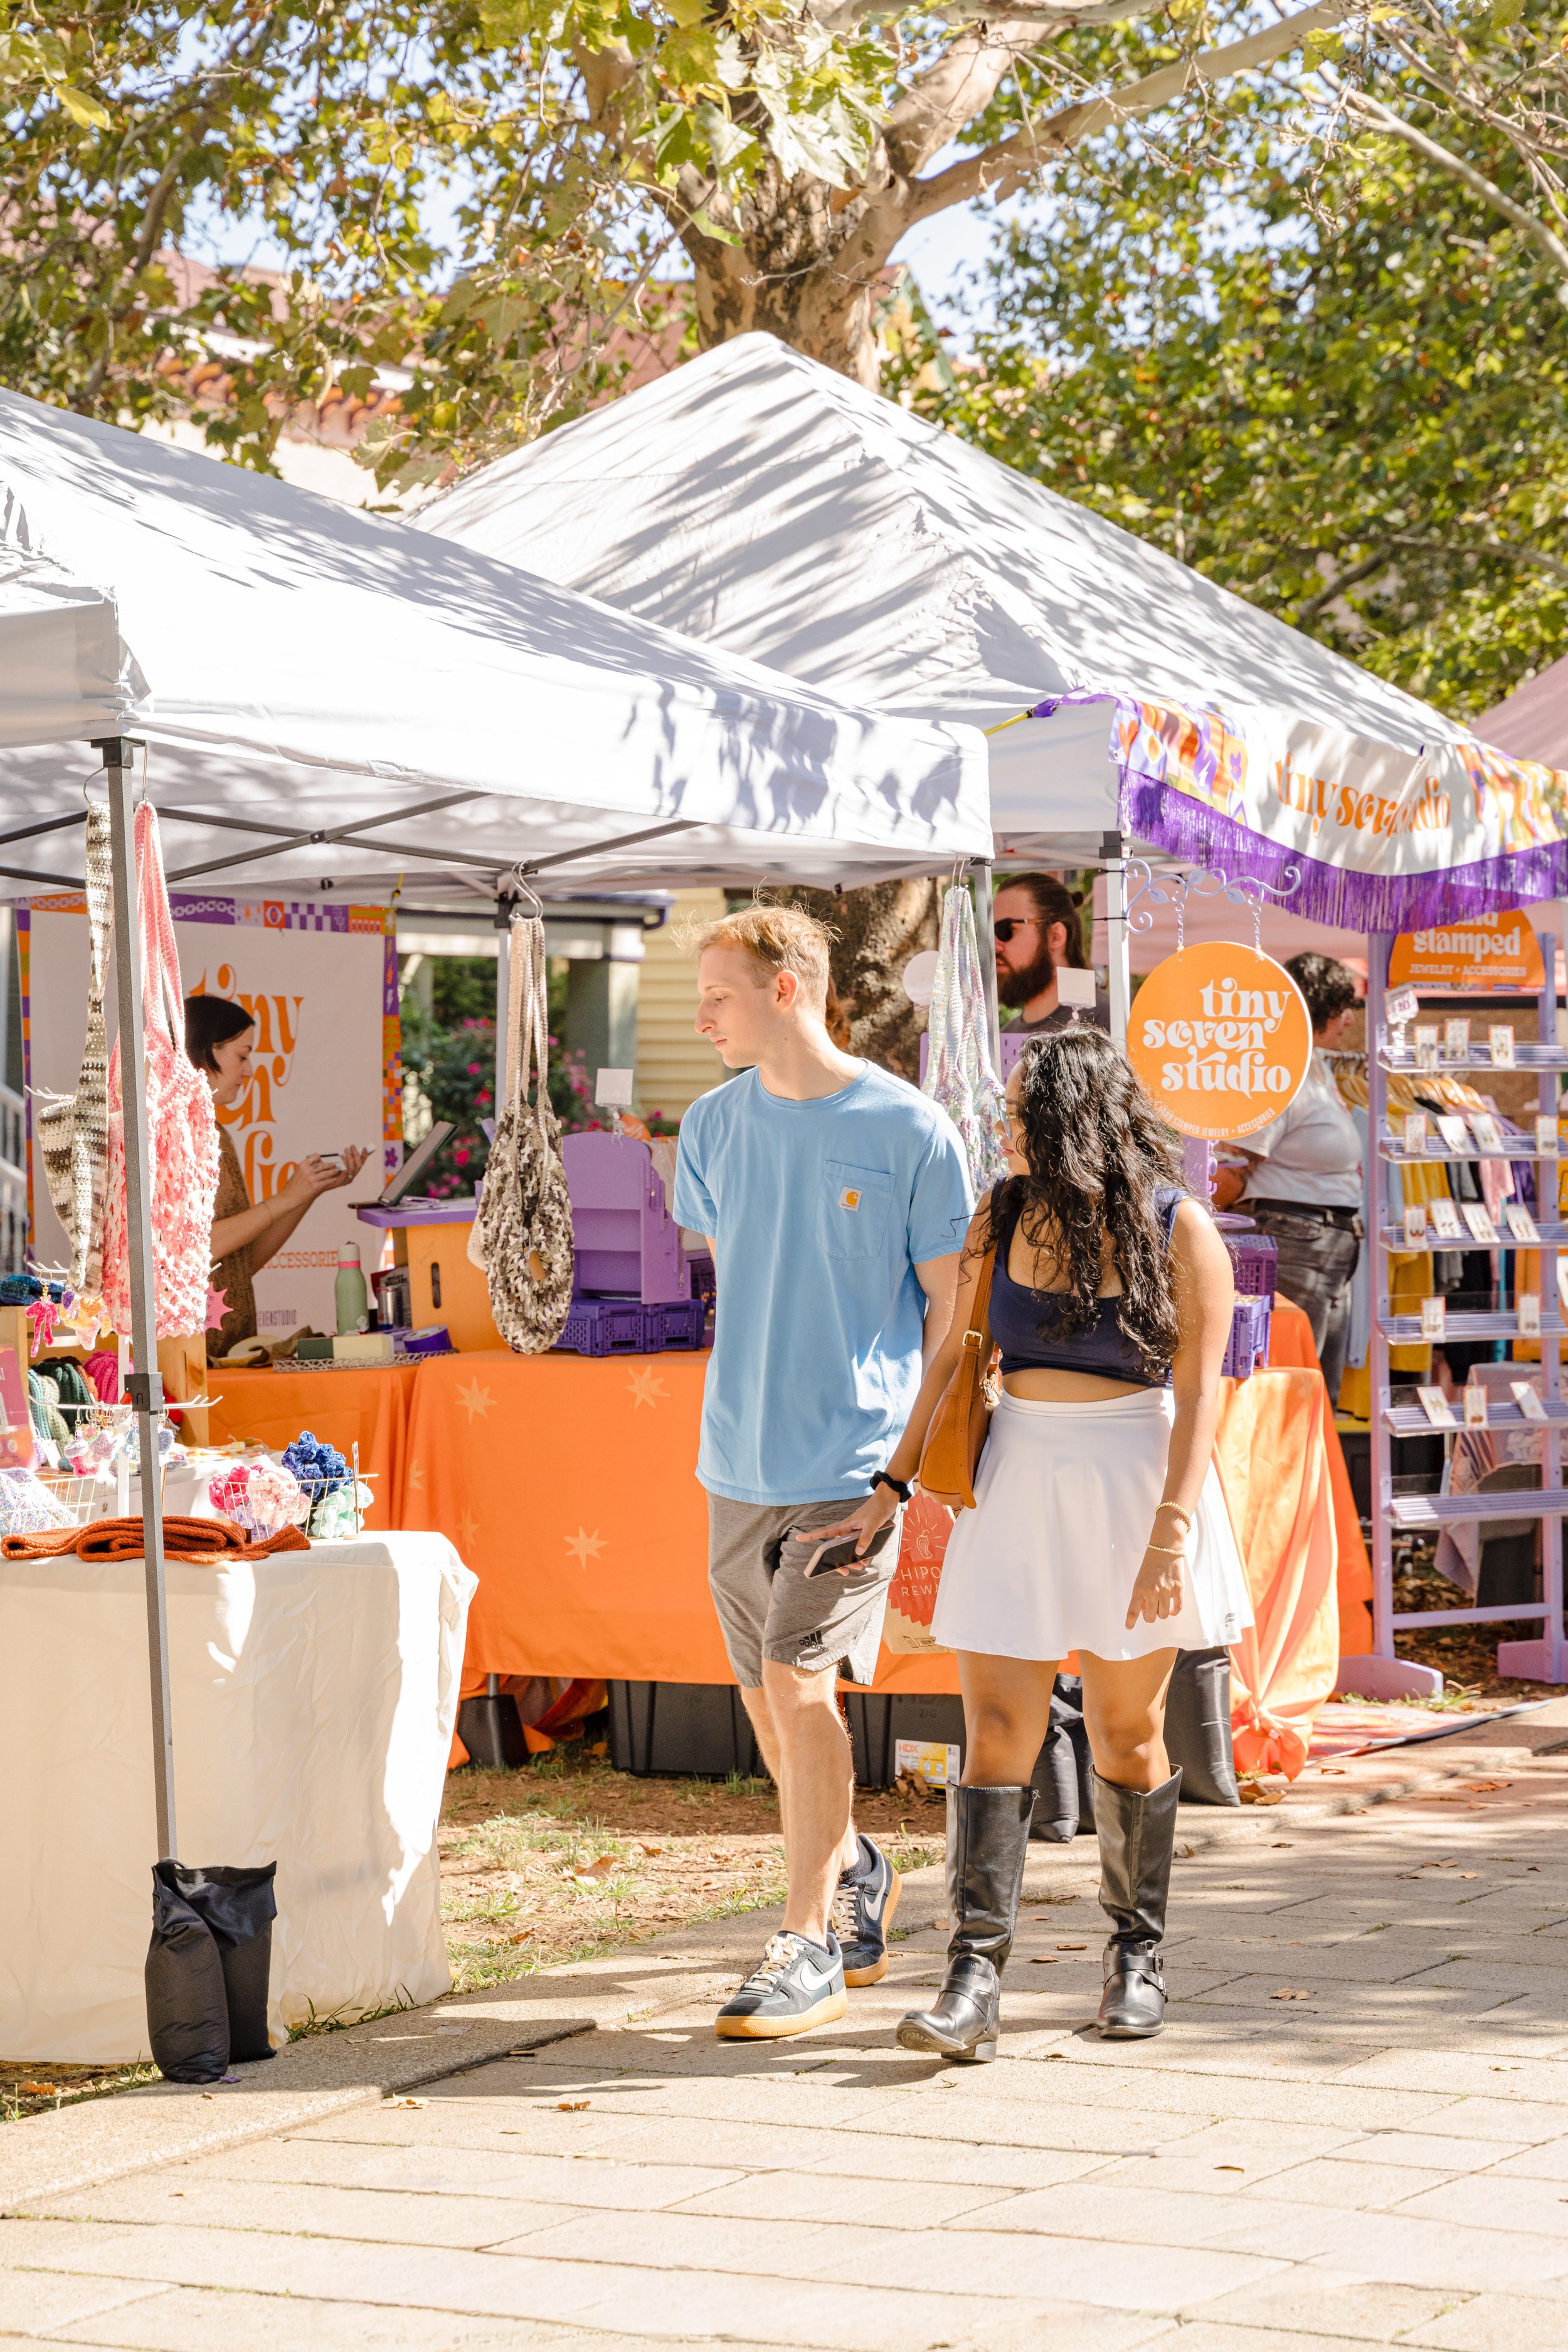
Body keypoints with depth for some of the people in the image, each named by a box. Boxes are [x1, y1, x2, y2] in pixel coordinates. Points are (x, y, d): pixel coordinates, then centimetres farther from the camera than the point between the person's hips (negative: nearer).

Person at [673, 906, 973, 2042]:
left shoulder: (910, 1130, -7)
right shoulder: (714, 1127, 7)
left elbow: (949, 1301, -1)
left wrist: (923, 1450, -3)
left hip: (855, 1454, -6)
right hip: (739, 1454, 6)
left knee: (800, 1681, -13)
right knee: (765, 1692, 12)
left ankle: (810, 1947, -4)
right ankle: (855, 1871, 36)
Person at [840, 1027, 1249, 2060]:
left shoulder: (1178, 1231, -7)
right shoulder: (1004, 1216, 5)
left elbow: (1200, 1392, -11)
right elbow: (954, 1353, 11)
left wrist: (1172, 1529, -19)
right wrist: (893, 1482, 7)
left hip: (1135, 1479, -3)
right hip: (1019, 1478, 3)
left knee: (1126, 1731, 6)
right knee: (997, 1724, -7)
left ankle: (1139, 1954, 24)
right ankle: (976, 1979, -10)